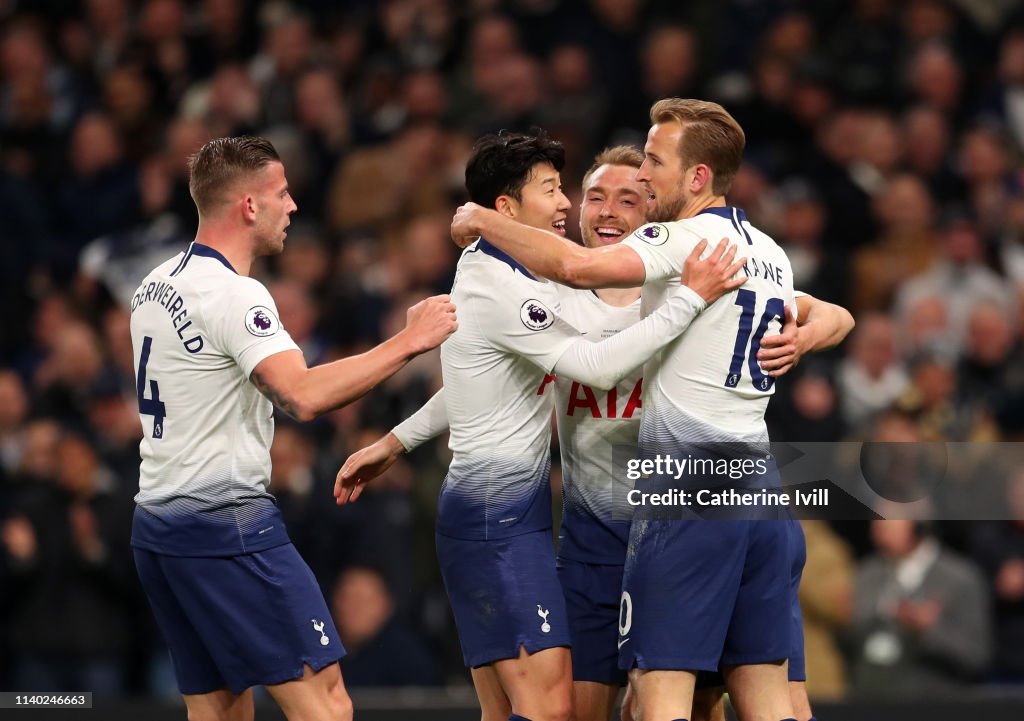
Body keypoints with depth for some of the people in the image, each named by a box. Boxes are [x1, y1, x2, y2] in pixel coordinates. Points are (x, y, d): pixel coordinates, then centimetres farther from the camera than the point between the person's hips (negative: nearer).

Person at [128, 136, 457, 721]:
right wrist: (409, 342, -23)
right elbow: (303, 396, -29)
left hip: (158, 516, 9)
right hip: (226, 523, -9)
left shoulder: (158, 286, 13)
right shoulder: (234, 294, -16)